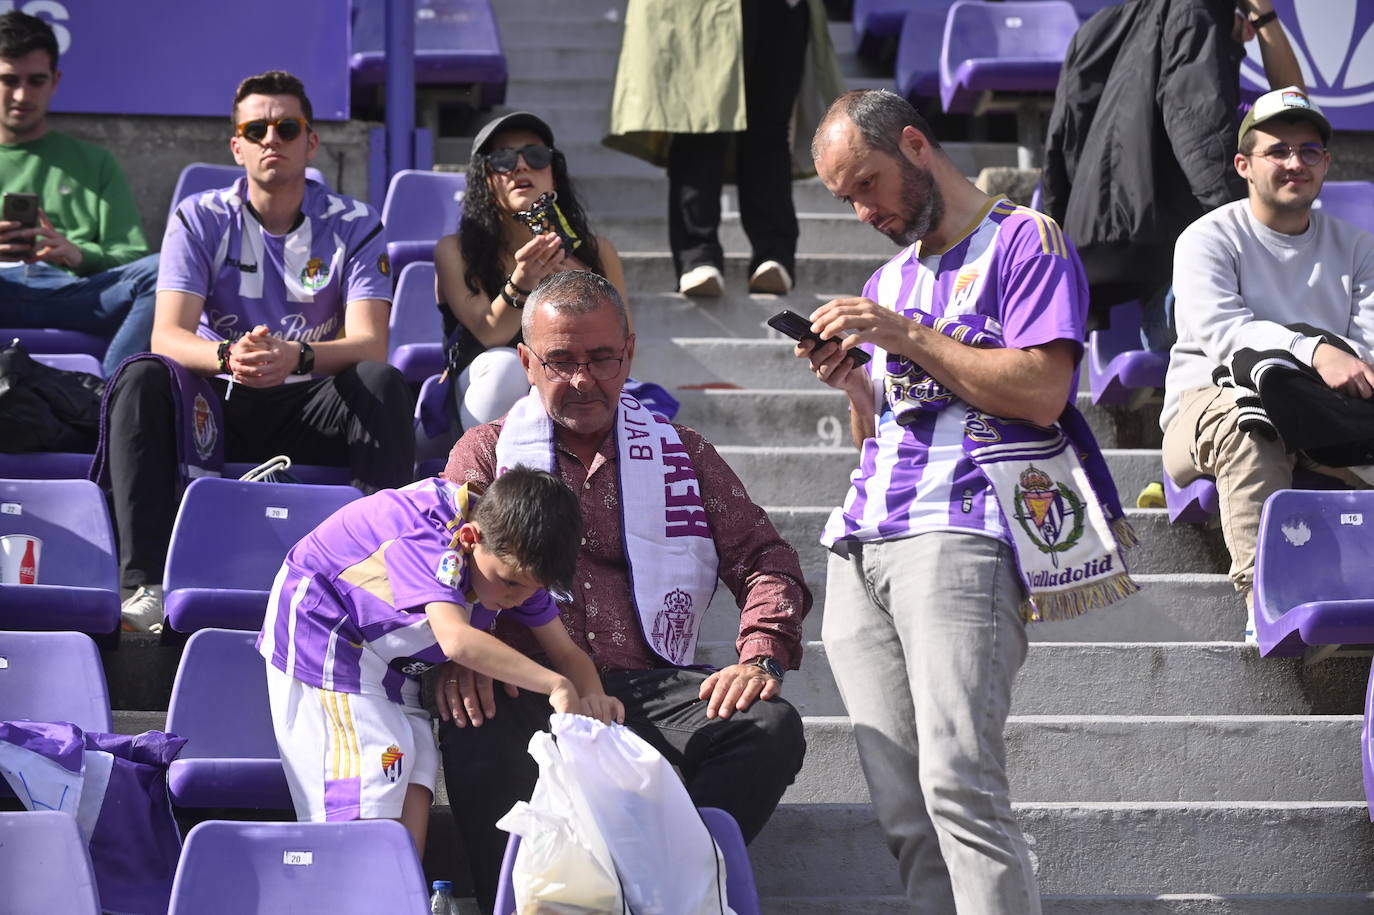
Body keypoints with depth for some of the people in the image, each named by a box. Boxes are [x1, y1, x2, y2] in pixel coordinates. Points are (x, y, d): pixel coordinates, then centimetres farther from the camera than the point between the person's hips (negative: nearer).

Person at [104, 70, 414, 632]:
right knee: (140, 379, -29)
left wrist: (298, 357, -35)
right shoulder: (200, 220, 2)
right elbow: (167, 336, -11)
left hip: (314, 416, 0)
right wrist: (229, 357, -35)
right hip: (219, 409, 0)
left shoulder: (352, 226, 1)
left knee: (382, 382, -31)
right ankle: (145, 584, -37)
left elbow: (369, 344, -13)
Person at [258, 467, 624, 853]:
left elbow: (565, 651, -3)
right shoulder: (429, 531, -35)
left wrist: (592, 698, -27)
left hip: (395, 664, 8)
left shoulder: (514, 560, -10)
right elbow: (456, 640, -48)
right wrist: (555, 684, -51)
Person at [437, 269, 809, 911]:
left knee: (771, 726, -27)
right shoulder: (485, 454, 17)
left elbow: (763, 558, 17)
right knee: (475, 733, -39)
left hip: (649, 684, 2)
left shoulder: (681, 455, 21)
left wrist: (762, 658, -4)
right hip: (529, 686, -2)